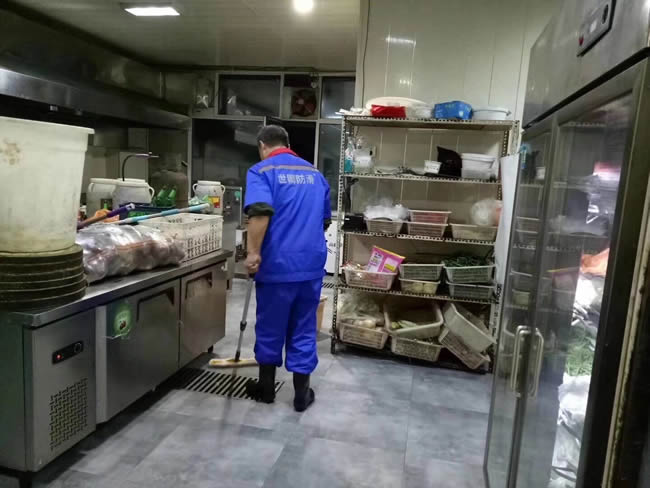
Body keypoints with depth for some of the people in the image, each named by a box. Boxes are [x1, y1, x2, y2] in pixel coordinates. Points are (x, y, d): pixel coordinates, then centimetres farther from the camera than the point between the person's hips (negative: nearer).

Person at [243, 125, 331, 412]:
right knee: (304, 328, 13)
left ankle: (266, 387, 29)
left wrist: (254, 252, -20)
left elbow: (260, 213, -22)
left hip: (278, 263, -4)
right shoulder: (315, 174, 15)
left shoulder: (262, 171, -3)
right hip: (312, 263, 4)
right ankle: (301, 393, 20)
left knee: (271, 326, 12)